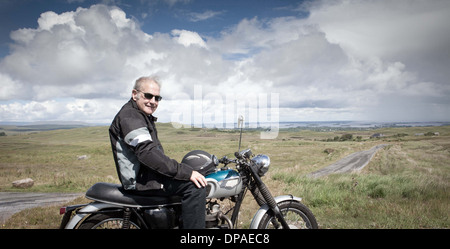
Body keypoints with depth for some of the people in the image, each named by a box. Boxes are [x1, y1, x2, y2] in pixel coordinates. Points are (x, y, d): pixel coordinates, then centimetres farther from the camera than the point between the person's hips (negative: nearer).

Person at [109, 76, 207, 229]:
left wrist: (185, 170, 15)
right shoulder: (129, 116, -15)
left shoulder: (143, 116, 19)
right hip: (140, 179, -11)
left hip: (146, 173, 11)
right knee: (195, 187, -25)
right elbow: (147, 152, -28)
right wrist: (186, 172, -29)